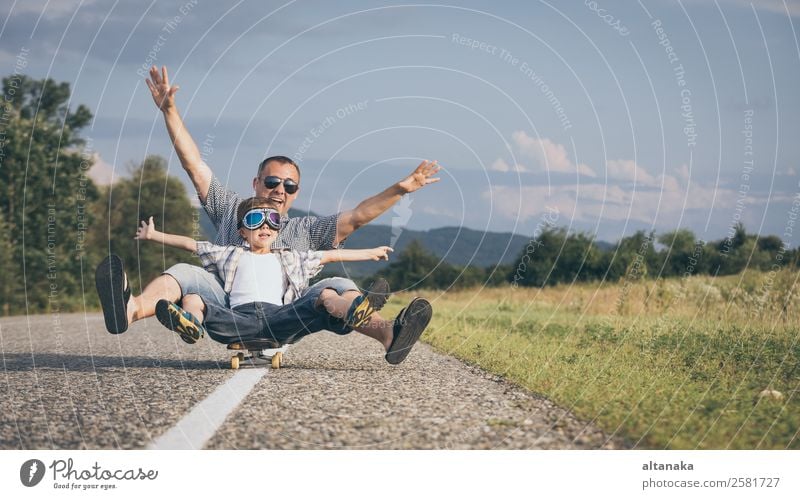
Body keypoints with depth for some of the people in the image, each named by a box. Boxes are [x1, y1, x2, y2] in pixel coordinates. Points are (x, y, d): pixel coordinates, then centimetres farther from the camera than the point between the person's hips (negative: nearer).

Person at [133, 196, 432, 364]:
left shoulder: (290, 259, 36)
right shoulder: (231, 255, 34)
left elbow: (331, 255, 37)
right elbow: (191, 244, 34)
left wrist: (369, 253, 37)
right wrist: (154, 235, 31)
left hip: (280, 315, 0)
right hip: (239, 314, 0)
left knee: (326, 296, -31)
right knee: (192, 299, -30)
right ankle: (191, 324, -67)